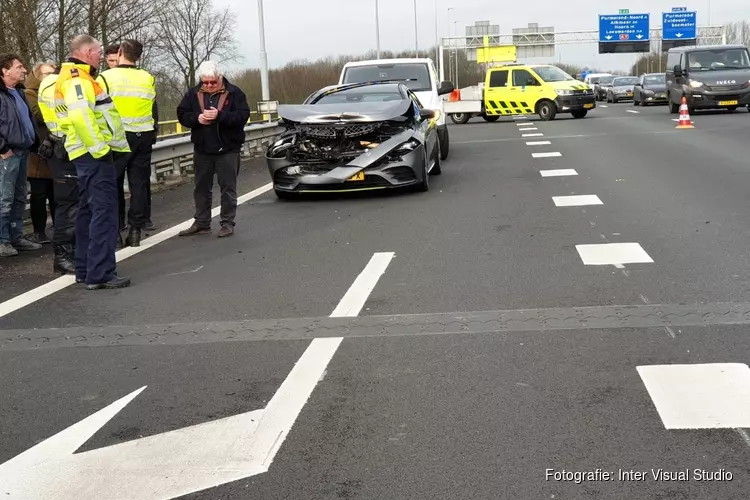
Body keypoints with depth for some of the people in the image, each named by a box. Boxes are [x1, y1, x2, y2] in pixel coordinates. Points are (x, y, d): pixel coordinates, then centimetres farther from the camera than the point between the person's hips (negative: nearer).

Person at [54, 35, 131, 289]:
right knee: (104, 211, -10)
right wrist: (99, 147, -23)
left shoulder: (75, 77, 19)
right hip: (94, 154, -11)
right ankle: (100, 274, -10)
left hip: (87, 154, 11)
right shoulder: (78, 79, -14)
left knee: (88, 211, 15)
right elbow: (80, 114, -29)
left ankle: (84, 269, 21)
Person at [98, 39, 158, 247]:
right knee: (139, 183, 6)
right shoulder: (148, 79, 5)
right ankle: (135, 230, 6)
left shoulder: (106, 78, -6)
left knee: (114, 183, 7)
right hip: (143, 137, 3)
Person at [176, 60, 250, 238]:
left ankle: (227, 223, 9)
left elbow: (243, 116, -14)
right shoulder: (193, 94, 6)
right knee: (201, 188, 10)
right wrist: (197, 118, -16)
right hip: (202, 149, 4)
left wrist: (220, 115, -25)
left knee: (228, 188, 1)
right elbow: (182, 114, 4)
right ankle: (201, 223, 19)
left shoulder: (234, 93, -5)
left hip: (227, 148, -4)